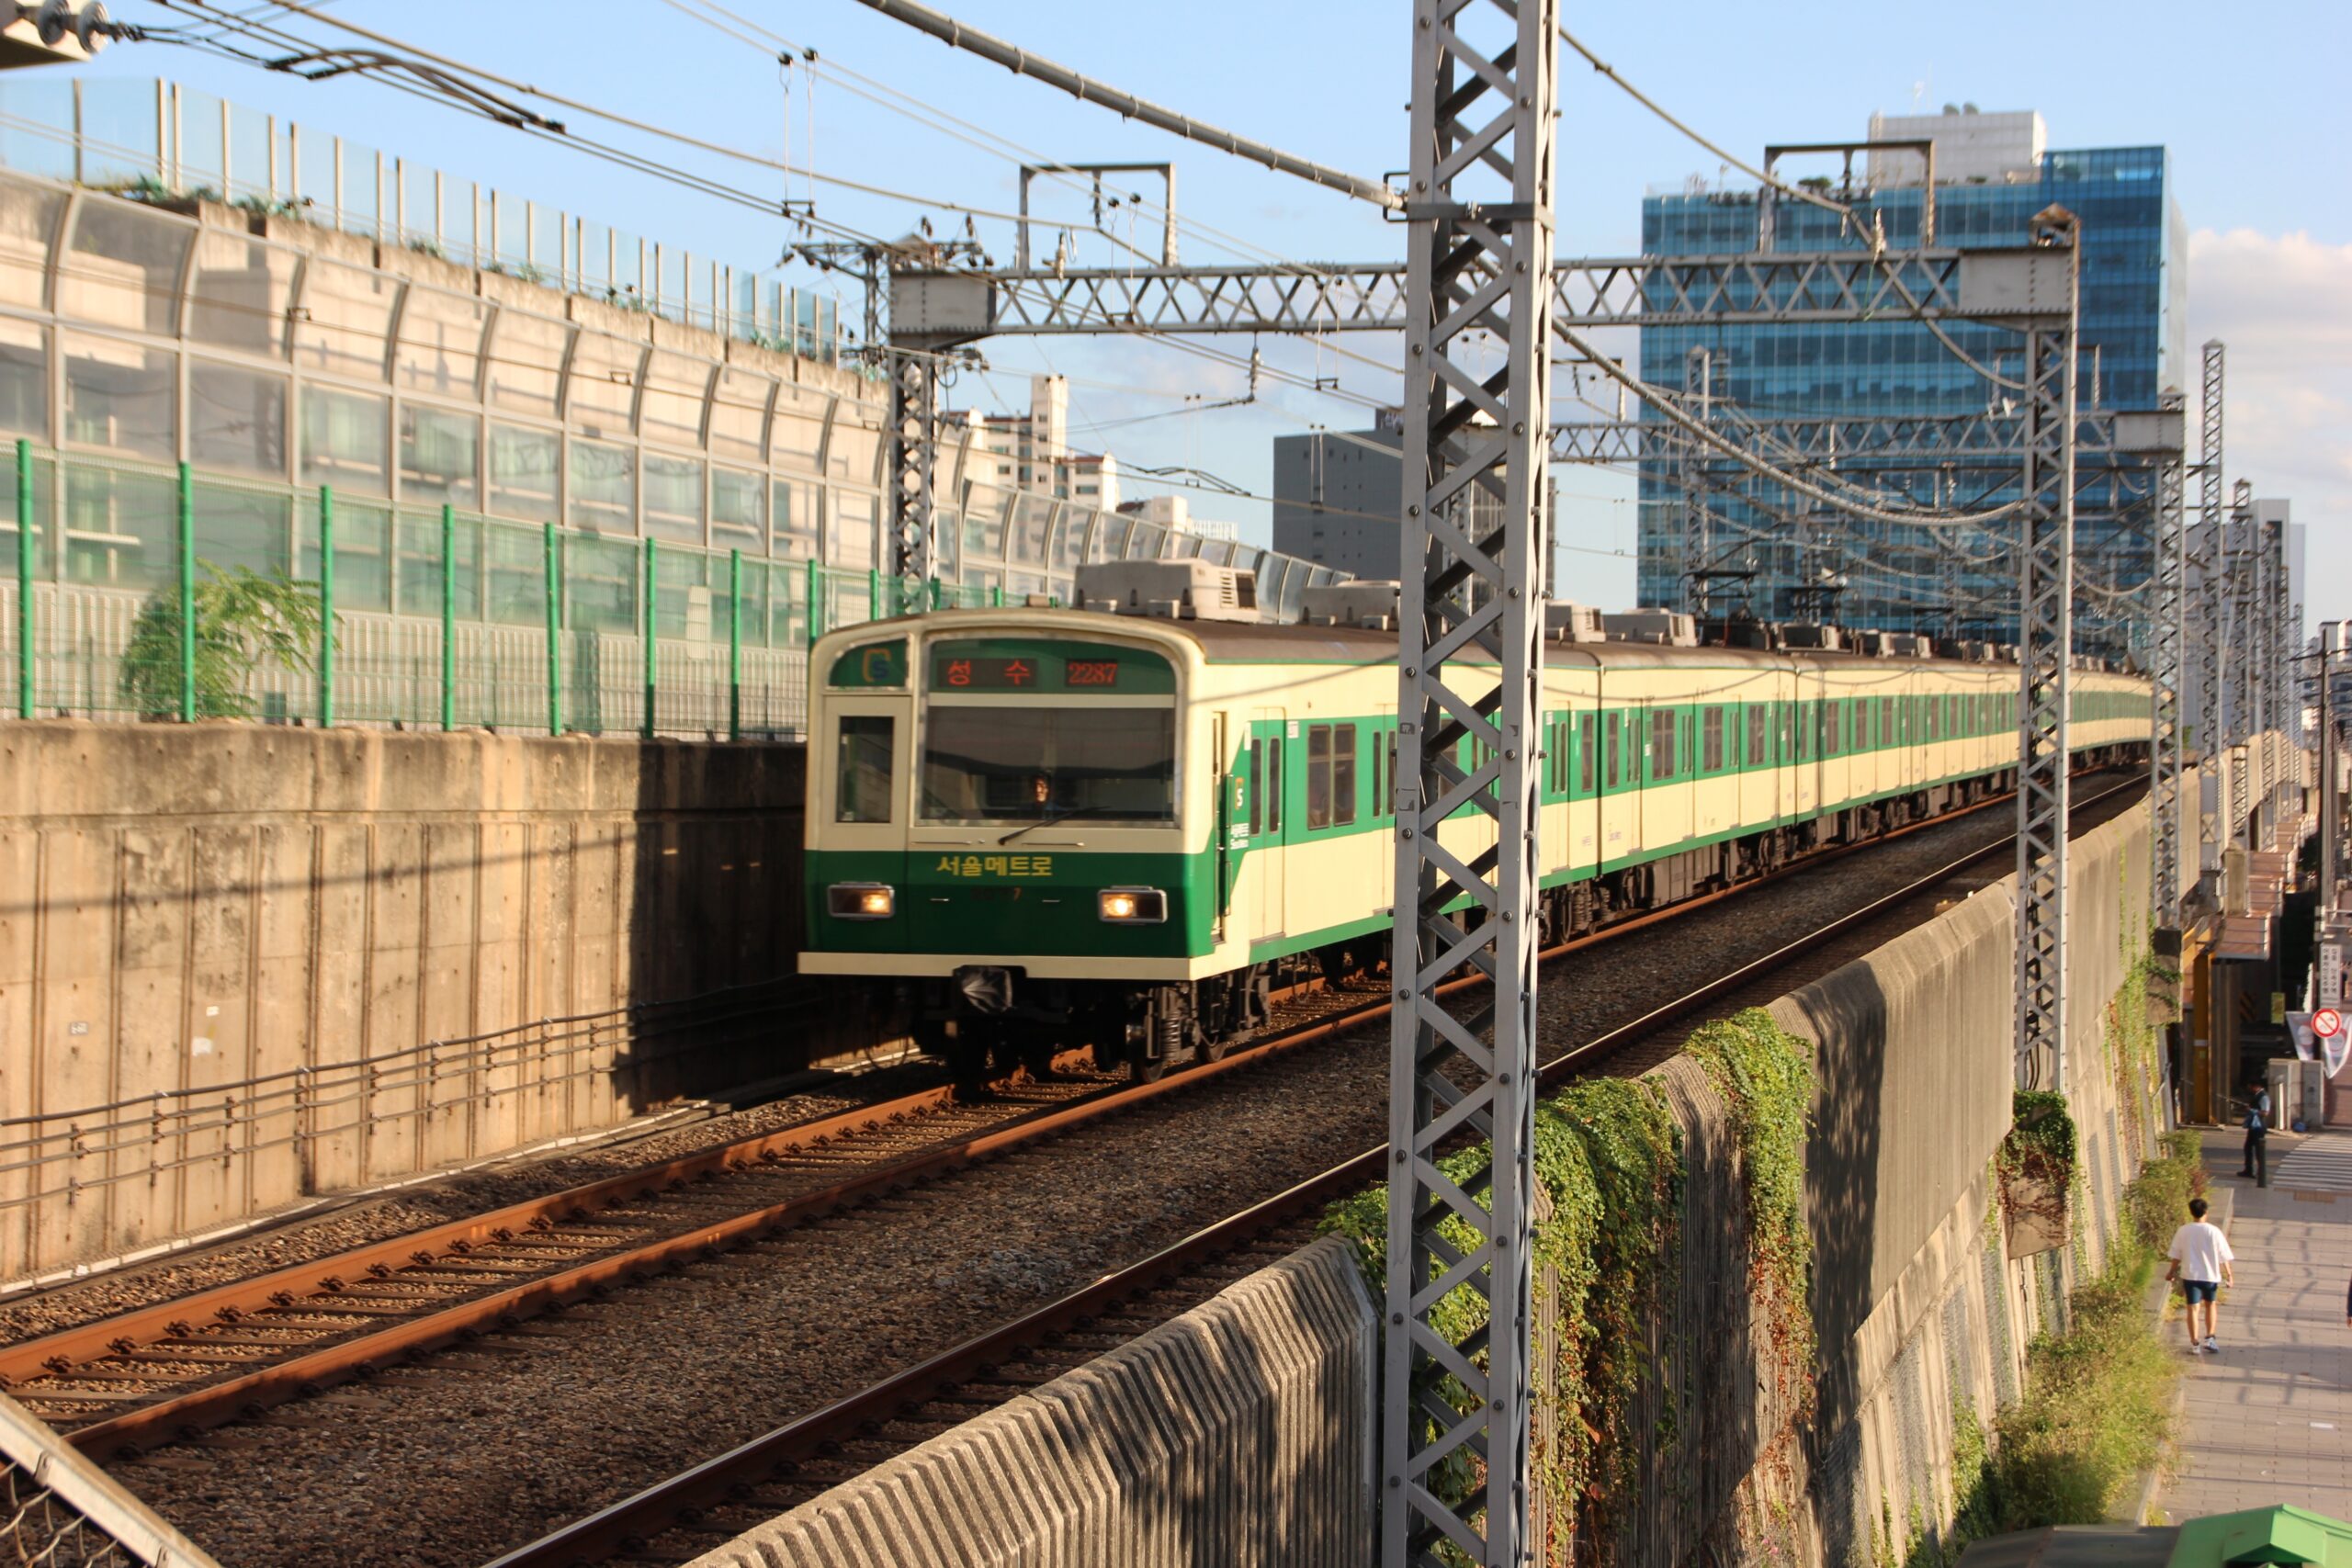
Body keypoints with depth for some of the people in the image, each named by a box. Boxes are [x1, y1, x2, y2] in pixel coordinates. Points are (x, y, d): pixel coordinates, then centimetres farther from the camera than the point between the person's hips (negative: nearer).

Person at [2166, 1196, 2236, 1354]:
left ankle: (2195, 1344, 2)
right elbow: (2223, 1256, -5)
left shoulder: (2183, 1231, -6)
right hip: (2211, 1275, 0)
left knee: (2193, 1308, 4)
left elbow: (2176, 1256, 2)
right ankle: (2210, 1338, 12)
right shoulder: (2213, 1231, -10)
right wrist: (2228, 1274, 5)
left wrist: (2172, 1271, 17)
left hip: (2190, 1275, 0)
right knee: (2211, 1305, 20)